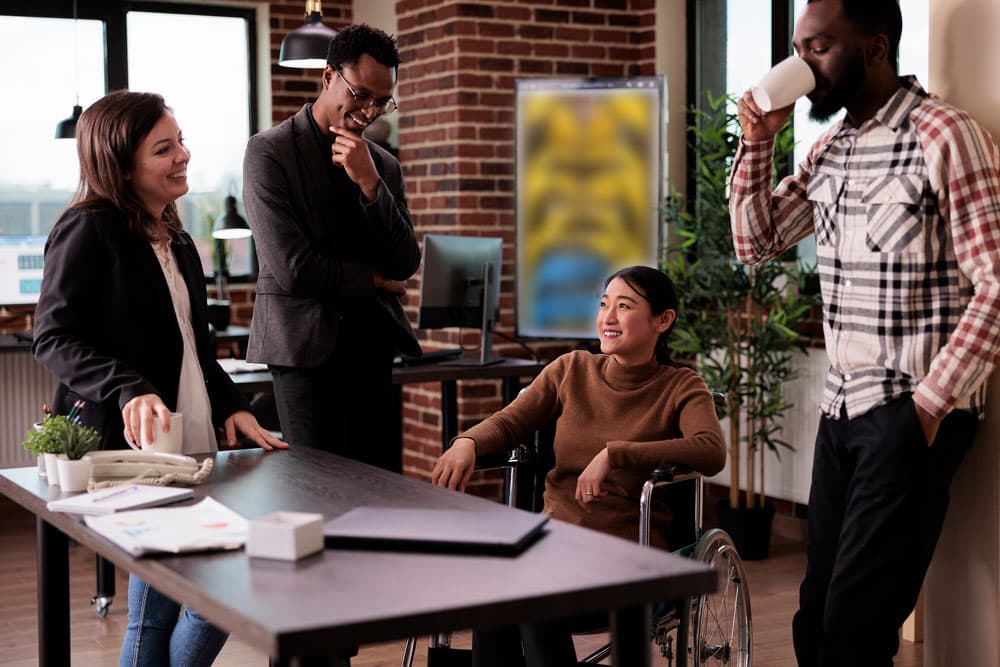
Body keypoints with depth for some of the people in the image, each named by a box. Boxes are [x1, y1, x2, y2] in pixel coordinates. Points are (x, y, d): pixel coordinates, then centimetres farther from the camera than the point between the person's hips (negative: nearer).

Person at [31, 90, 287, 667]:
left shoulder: (177, 241, 18)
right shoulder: (88, 231, -8)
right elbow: (55, 339, -15)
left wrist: (232, 406, 8)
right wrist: (129, 391, -30)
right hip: (129, 451, -8)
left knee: (156, 615, 10)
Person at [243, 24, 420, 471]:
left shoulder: (384, 165, 12)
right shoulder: (268, 152, -6)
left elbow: (405, 265, 3)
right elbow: (291, 268, -14)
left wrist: (370, 182, -8)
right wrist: (370, 279, -1)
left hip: (375, 346, 5)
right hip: (309, 348, -5)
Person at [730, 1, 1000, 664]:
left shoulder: (944, 135, -11)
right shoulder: (830, 148, 13)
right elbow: (757, 243, 18)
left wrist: (931, 402, -18)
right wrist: (758, 142, 5)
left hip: (912, 414, -7)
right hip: (841, 410, 7)